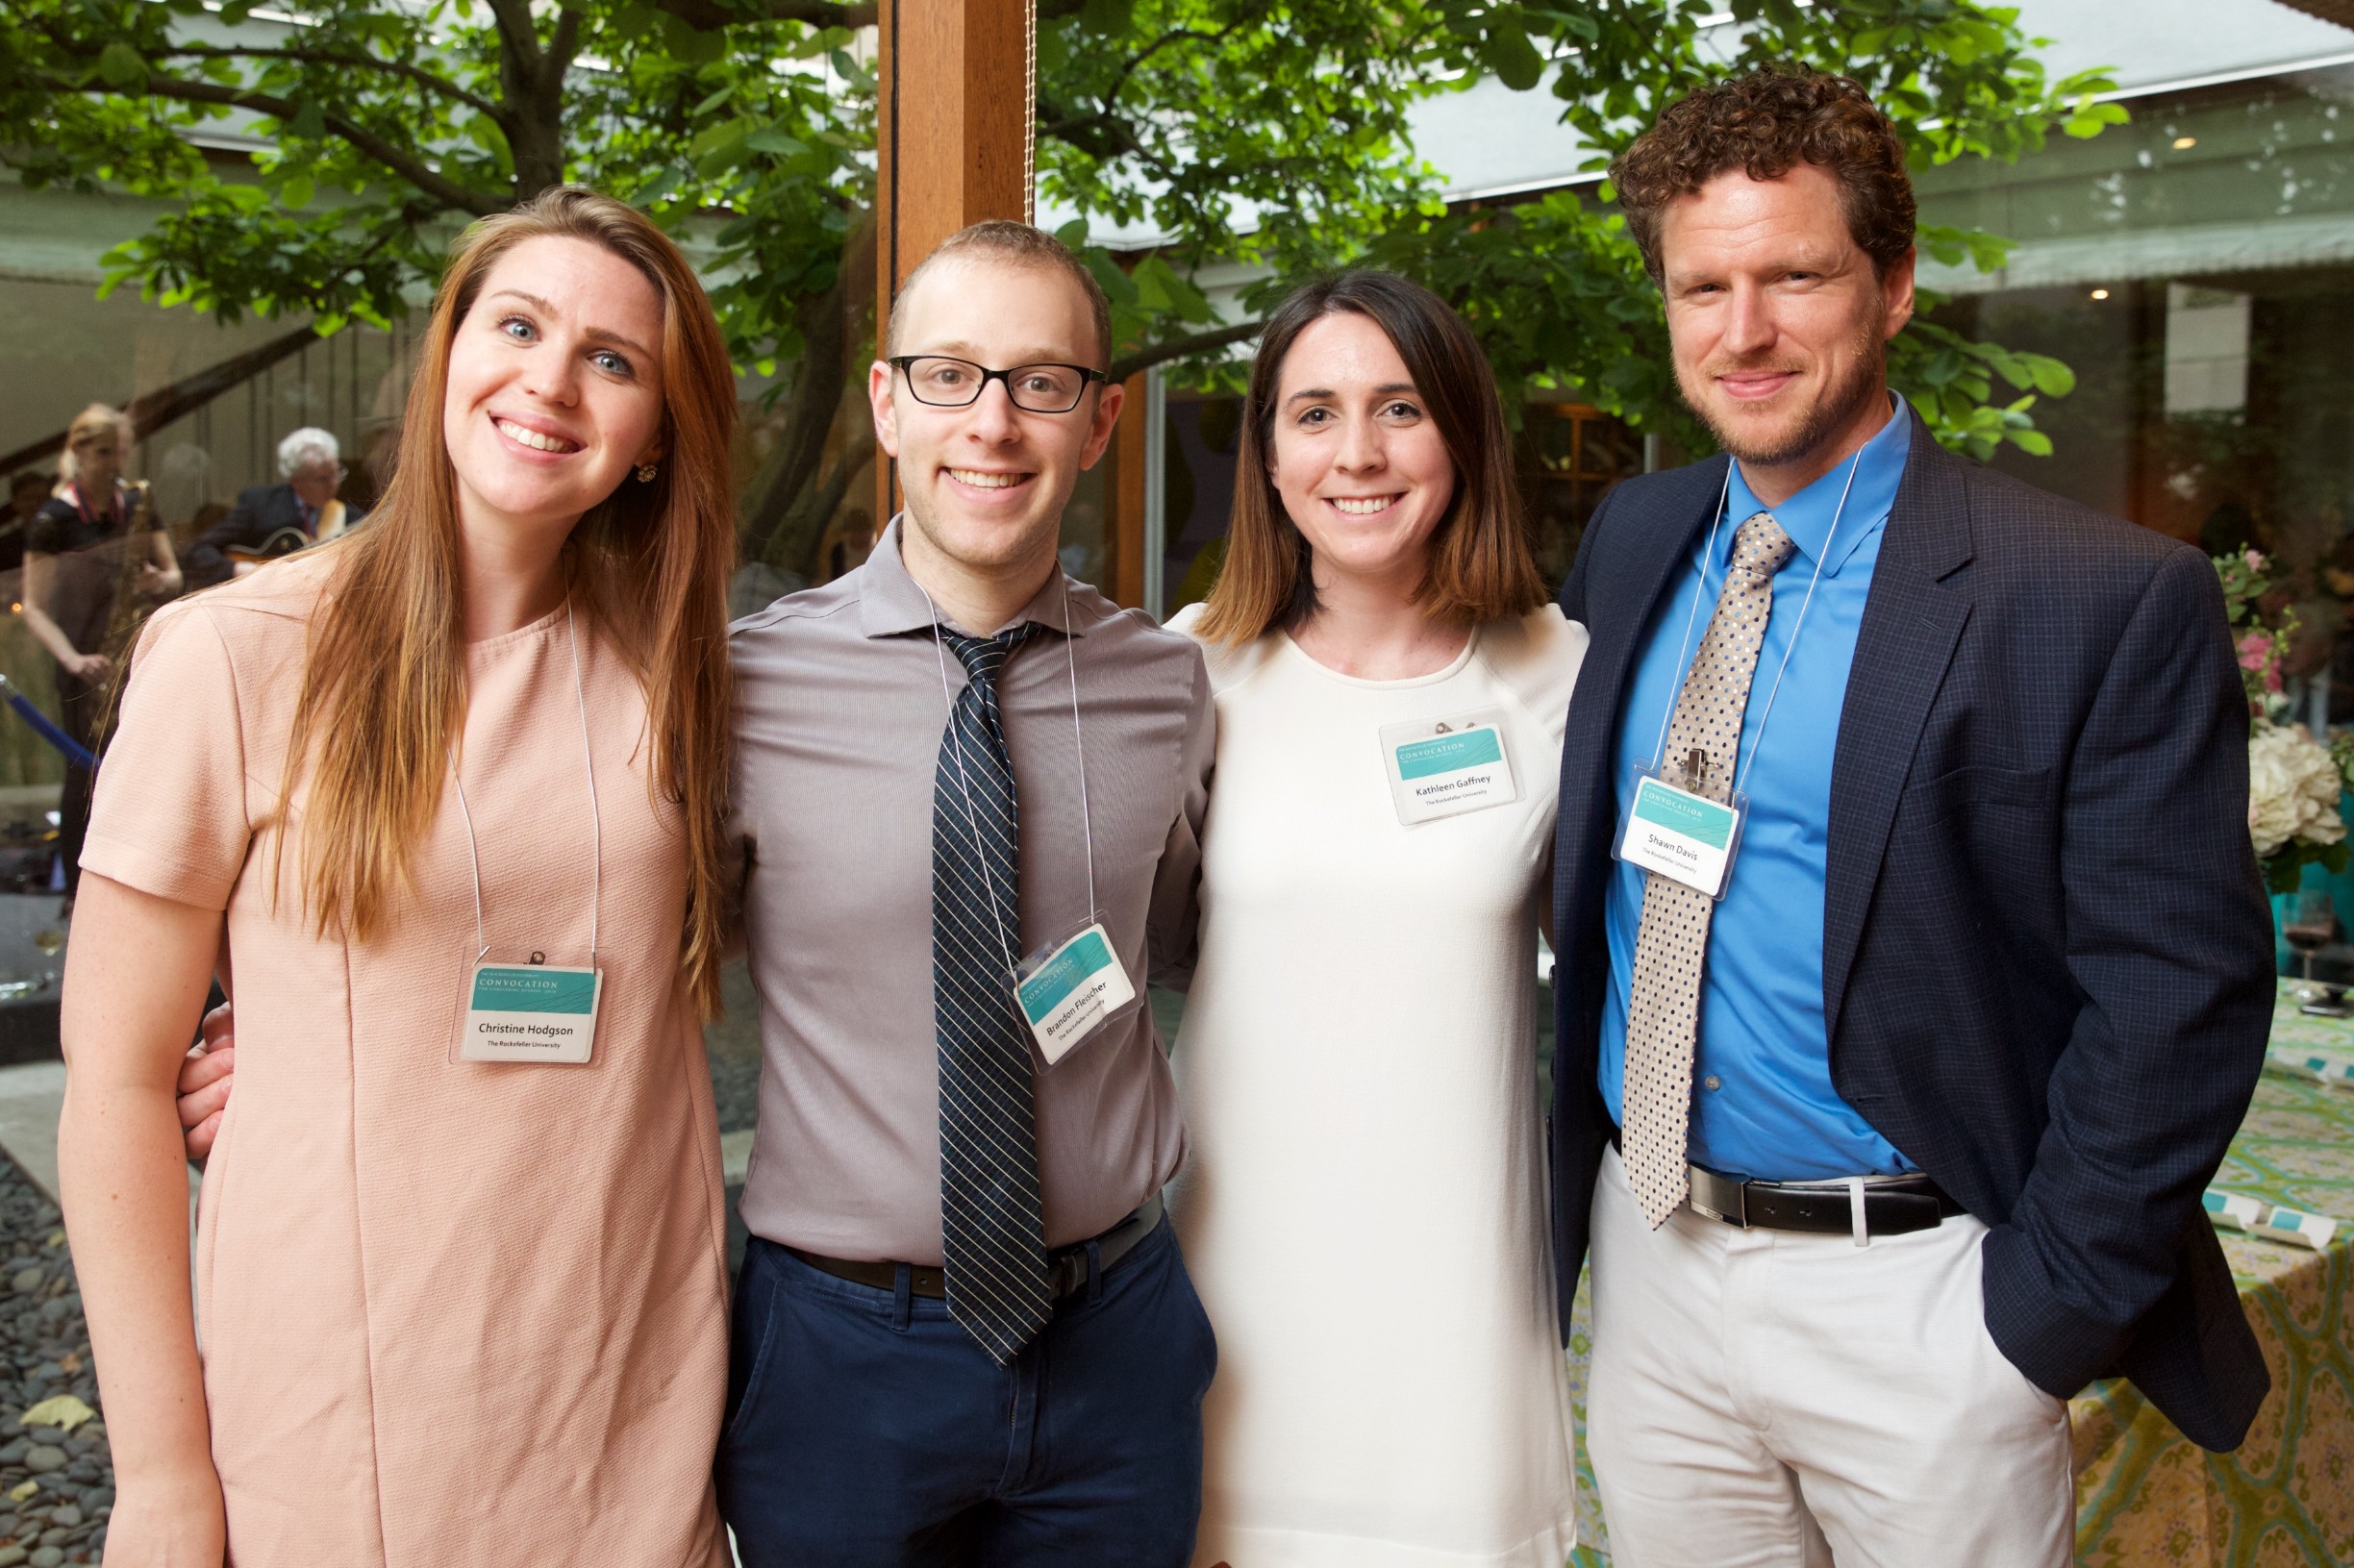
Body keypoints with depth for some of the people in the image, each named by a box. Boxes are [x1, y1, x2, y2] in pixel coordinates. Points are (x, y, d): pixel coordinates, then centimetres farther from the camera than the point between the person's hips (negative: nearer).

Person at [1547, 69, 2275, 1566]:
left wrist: (2047, 1312, -12)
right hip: (1650, 1260, 5)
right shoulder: (1631, 540, 3)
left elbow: (2181, 993, -13)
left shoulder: (2114, 601, -14)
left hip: (1915, 1299, -4)